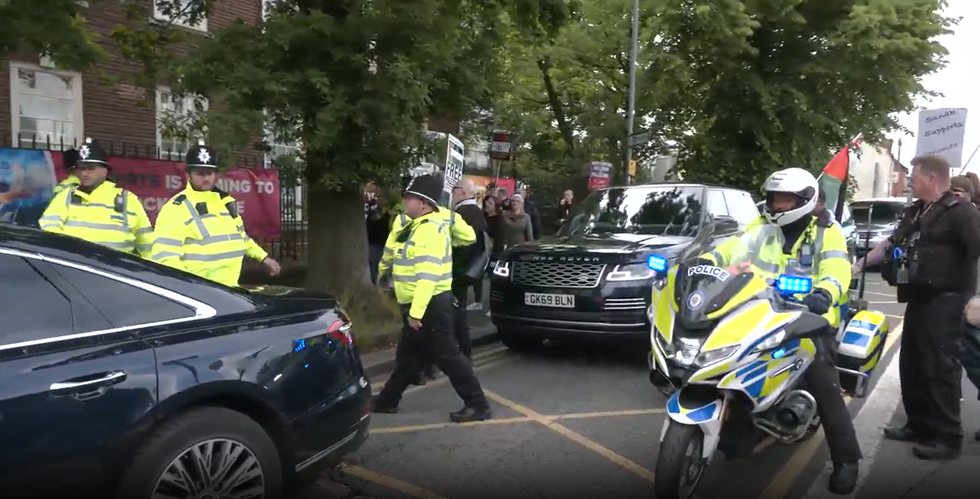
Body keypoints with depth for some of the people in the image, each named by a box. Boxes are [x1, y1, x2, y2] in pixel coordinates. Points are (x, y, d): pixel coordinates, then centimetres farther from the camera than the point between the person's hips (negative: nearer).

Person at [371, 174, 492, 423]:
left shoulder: (429, 230, -21)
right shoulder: (422, 226, 12)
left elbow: (428, 276, -28)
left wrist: (416, 311, -29)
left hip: (430, 305, -10)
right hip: (418, 305, 10)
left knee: (447, 356, -4)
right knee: (407, 355, 19)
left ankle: (477, 404, 3)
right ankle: (387, 400, 32)